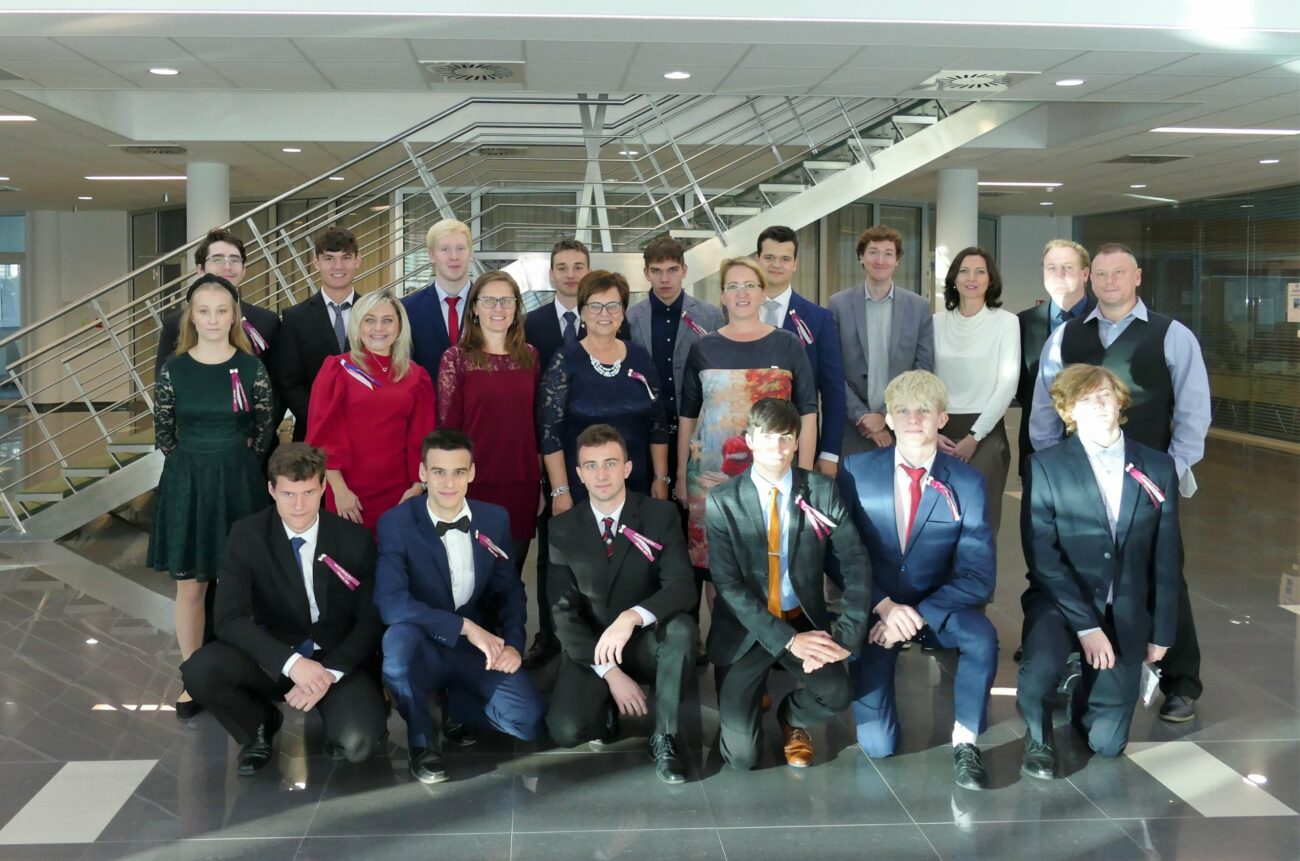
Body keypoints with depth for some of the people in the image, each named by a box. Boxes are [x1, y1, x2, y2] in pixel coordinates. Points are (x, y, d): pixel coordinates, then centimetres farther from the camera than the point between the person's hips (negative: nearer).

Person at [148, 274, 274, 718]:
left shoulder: (252, 368, -3)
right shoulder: (174, 368, -1)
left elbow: (264, 430, 3)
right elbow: (164, 432, 6)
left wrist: (233, 463, 5)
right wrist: (195, 464, 6)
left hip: (239, 483, -1)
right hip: (187, 483, 1)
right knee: (190, 585, 7)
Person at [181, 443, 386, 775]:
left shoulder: (355, 539, -8)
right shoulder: (247, 534, -9)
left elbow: (371, 621, -4)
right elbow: (230, 619, -16)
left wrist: (330, 672, -20)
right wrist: (292, 663, -30)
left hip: (340, 660, -1)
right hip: (275, 657, 2)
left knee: (355, 743, -29)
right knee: (200, 670, -28)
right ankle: (260, 723, 4)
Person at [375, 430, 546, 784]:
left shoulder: (495, 519, 0)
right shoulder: (396, 523, -14)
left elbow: (510, 590, 9)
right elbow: (390, 602, -26)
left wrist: (512, 643, -10)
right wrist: (464, 626, -29)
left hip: (479, 648, 3)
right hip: (424, 648, -3)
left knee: (528, 720, -21)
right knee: (398, 636, -39)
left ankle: (453, 701, 13)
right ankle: (422, 740, -11)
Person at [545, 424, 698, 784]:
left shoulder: (661, 515, -8)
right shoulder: (563, 528, -3)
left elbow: (682, 587, -20)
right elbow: (564, 612, -7)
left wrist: (631, 618, -39)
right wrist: (608, 671, -18)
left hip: (647, 644, 0)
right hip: (592, 650, 1)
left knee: (682, 627, -34)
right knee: (566, 730, -24)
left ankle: (664, 737, -16)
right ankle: (606, 708, 12)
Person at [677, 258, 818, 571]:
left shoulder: (788, 345, 4)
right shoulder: (703, 348, 7)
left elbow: (807, 415, 1)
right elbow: (687, 417, 10)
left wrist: (804, 476, -6)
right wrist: (681, 476, 6)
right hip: (711, 475, 1)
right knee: (712, 556, 1)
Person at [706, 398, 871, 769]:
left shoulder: (822, 491, -4)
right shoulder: (723, 500, -9)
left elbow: (856, 564, -8)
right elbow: (728, 585, -13)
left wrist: (845, 635, -20)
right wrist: (787, 640, -20)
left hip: (805, 620, 2)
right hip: (746, 627, -1)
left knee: (837, 694, -28)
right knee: (741, 755, -11)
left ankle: (791, 717, 9)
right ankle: (747, 697, 26)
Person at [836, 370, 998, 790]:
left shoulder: (967, 483, -7)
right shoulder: (857, 470, -6)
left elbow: (979, 577, -11)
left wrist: (919, 614, -23)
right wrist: (884, 606, -20)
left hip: (936, 605, 1)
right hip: (873, 606, 0)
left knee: (981, 636, -34)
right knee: (877, 746, -9)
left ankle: (964, 742, -12)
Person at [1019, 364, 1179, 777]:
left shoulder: (1159, 467, 3)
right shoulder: (1046, 465, -6)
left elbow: (1167, 558, 8)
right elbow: (1042, 556, -12)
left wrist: (1161, 633, 7)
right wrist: (1085, 625, -18)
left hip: (1126, 612, 3)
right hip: (1060, 601, -2)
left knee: (1106, 741, 0)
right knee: (1039, 669, -34)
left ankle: (1086, 685, 34)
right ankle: (1038, 735, 0)